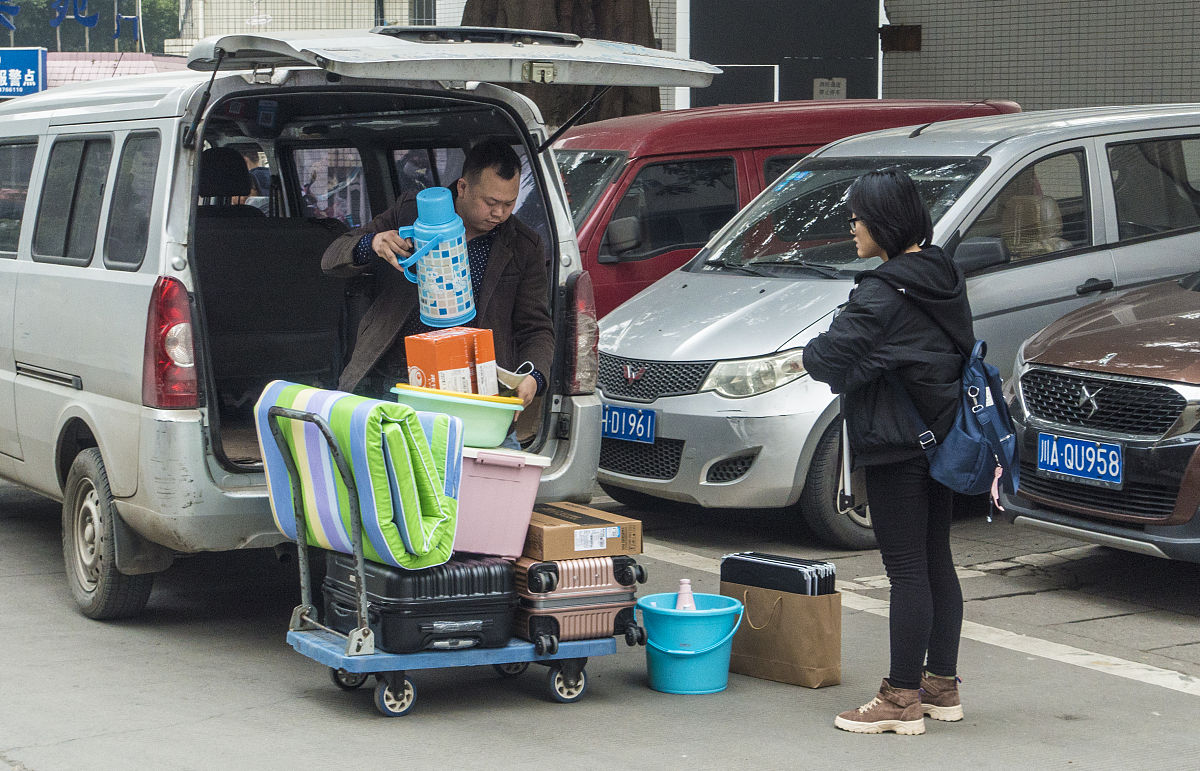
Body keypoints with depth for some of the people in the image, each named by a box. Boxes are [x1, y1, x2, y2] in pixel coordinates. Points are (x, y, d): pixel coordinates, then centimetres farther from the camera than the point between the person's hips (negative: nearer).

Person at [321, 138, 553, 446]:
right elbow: (332, 260, 8)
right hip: (390, 384, 1)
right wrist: (371, 245, -16)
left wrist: (533, 377, -12)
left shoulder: (524, 248, 8)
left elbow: (536, 328, 11)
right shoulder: (411, 212, 7)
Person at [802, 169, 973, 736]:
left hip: (896, 448, -9)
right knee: (937, 561, 14)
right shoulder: (944, 277, 8)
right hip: (941, 440, 9)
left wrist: (804, 354, 4)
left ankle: (902, 699, 1)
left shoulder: (882, 294, -19)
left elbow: (832, 357, -19)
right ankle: (942, 687, 22)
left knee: (907, 570, -5)